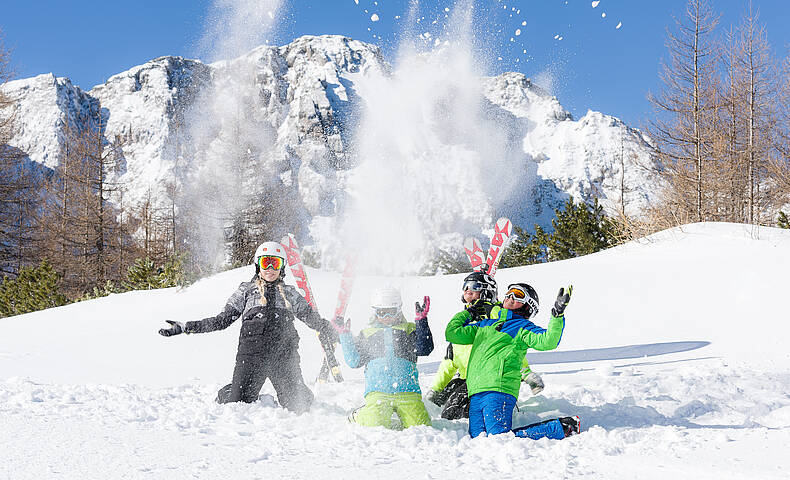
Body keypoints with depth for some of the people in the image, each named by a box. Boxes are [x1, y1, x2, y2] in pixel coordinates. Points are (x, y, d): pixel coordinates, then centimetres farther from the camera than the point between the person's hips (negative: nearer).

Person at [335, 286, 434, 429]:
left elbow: (424, 350, -2)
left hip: (407, 390, 1)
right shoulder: (367, 334, 19)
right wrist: (344, 336, 4)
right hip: (377, 391, -1)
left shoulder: (409, 329, 16)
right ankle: (359, 416, 13)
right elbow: (353, 362, 10)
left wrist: (422, 321, -10)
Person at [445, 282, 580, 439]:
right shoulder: (484, 324, 27)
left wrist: (558, 314, -19)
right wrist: (466, 313, 36)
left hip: (498, 388, -7)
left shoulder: (522, 327, 8)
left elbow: (547, 341, -10)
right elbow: (452, 333, 29)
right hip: (475, 392, 7)